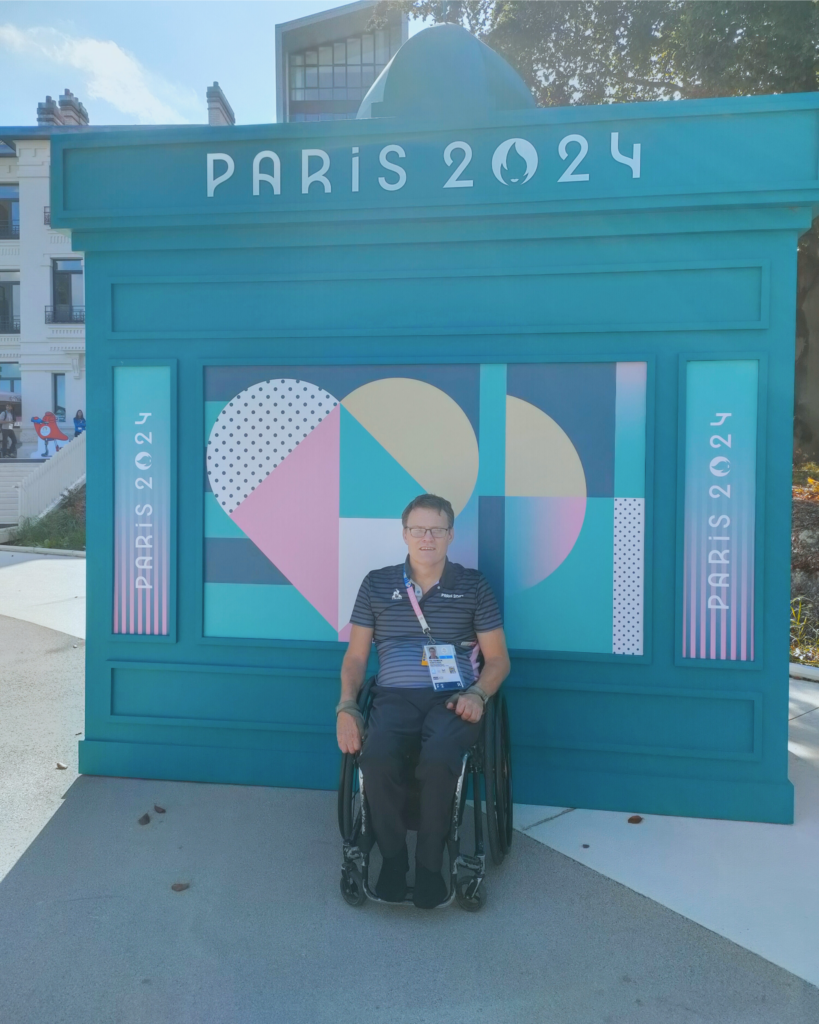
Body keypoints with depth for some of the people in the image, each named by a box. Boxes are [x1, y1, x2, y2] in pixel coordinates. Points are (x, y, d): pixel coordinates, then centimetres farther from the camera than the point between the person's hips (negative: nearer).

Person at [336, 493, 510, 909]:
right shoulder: (376, 584, 12)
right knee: (377, 759, -31)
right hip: (394, 697, 1)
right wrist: (346, 706, -3)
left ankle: (429, 862, -8)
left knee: (438, 760, -33)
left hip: (452, 698, -1)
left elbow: (498, 659, 9)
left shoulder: (473, 585, 9)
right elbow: (355, 655, 13)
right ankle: (392, 856, -4)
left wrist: (477, 694, -11)